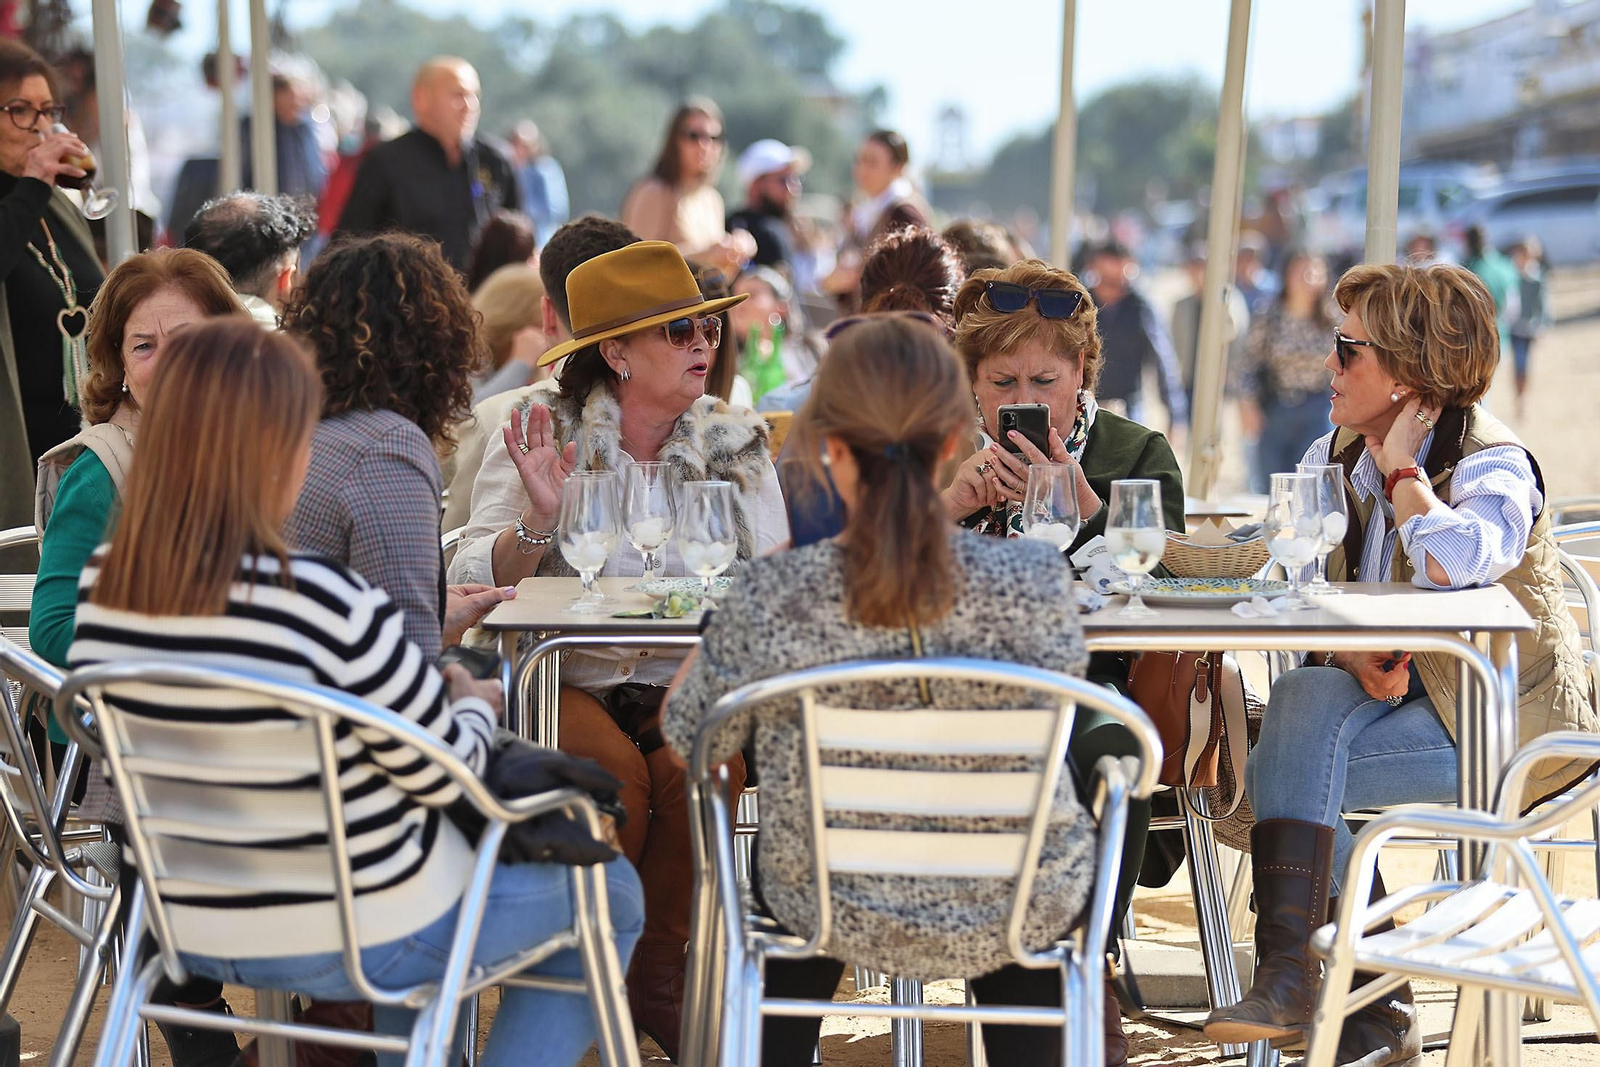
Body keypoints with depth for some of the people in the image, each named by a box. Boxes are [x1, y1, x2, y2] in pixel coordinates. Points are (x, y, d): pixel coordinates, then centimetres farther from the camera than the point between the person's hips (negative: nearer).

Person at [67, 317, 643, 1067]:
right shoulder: (320, 601, -30)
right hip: (357, 938, -7)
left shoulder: (102, 588, -10)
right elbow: (445, 772, -17)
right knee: (611, 895, 19)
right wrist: (477, 704, 5)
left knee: (429, 832, 36)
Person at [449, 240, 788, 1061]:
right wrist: (538, 518, -25)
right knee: (614, 767, -31)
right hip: (563, 681, -2)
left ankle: (658, 977, -8)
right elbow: (473, 583, -8)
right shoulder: (545, 431, 0)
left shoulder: (735, 441, 7)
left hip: (686, 684, 2)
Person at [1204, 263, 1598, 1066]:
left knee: (1286, 775, -24)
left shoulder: (1494, 464, -14)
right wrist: (1356, 658, -18)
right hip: (1395, 693, 7)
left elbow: (1456, 561, -37)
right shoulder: (1336, 455, 7)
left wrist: (1402, 471, -20)